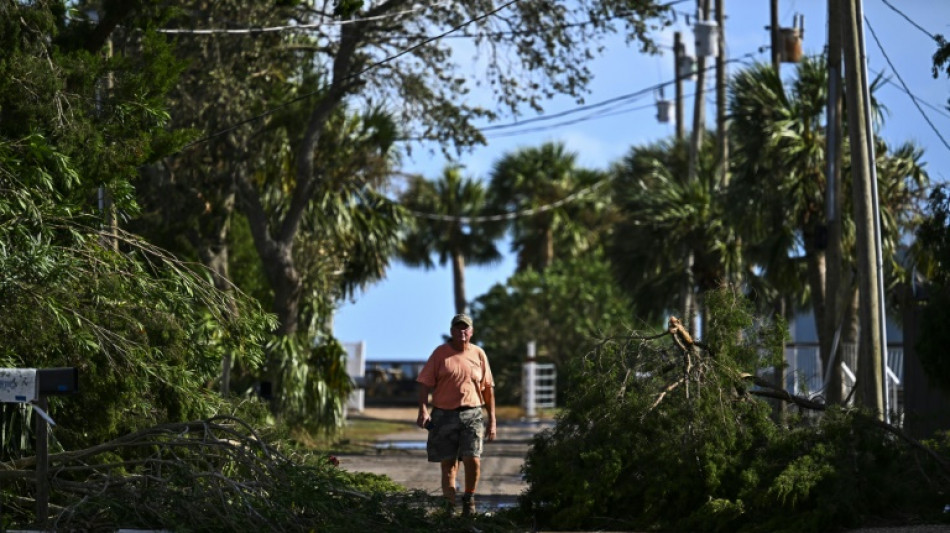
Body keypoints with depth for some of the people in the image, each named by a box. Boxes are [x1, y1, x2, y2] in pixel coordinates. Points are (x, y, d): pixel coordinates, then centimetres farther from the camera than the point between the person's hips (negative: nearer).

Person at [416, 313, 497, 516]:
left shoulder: (479, 354, 8)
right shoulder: (440, 353, 3)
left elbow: (488, 388, 11)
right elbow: (425, 383, 0)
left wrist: (492, 419, 8)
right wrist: (423, 410, -13)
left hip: (472, 415, 0)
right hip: (444, 414, 0)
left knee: (473, 460, -12)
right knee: (448, 464, 4)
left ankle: (469, 499, 11)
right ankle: (450, 506, 13)